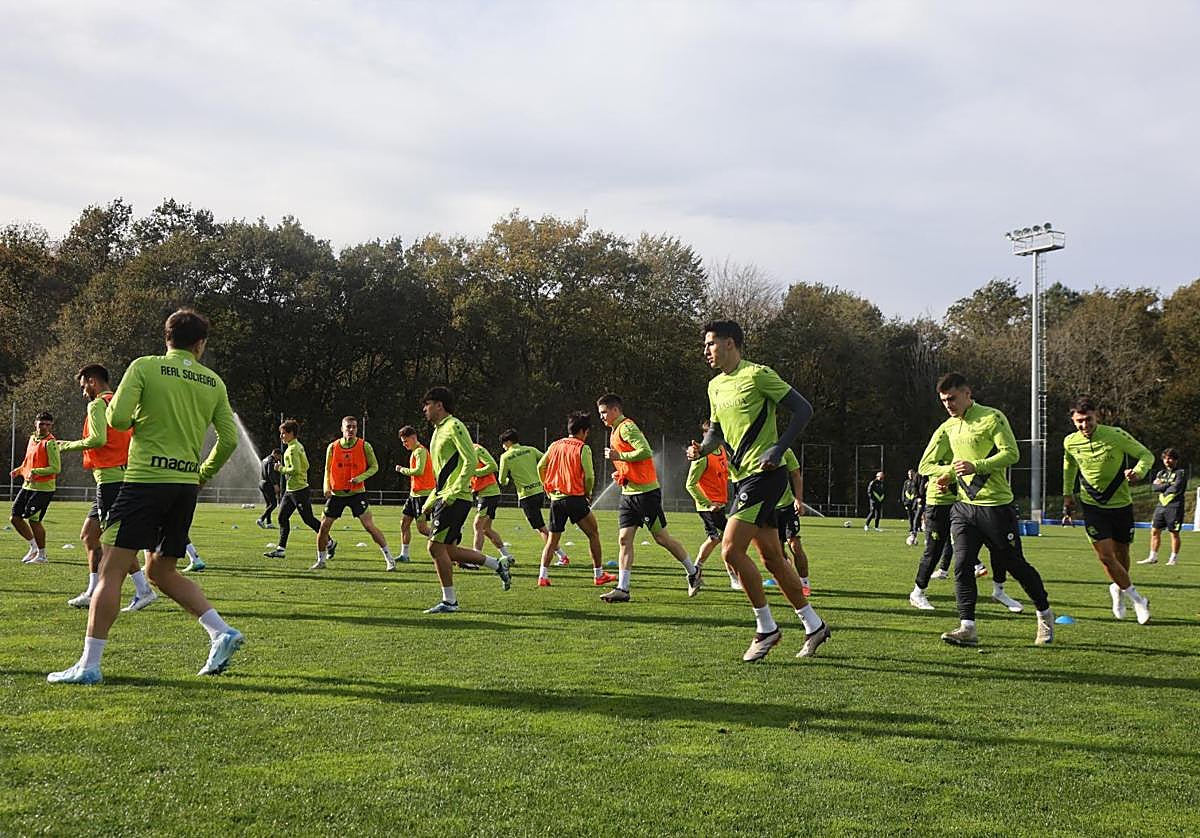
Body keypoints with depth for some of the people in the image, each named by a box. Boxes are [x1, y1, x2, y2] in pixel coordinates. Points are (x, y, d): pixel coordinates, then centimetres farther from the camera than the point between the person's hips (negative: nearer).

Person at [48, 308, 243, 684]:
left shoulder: (145, 366, -2)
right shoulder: (213, 382, 10)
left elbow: (117, 417, -11)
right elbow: (229, 440, 9)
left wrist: (137, 419, 13)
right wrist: (202, 476, 23)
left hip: (146, 480, -5)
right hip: (186, 484, 5)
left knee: (111, 571, -2)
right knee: (161, 571, 19)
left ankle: (89, 664, -3)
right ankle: (222, 632, 9)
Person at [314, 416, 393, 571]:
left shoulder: (364, 446, -5)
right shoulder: (333, 447, 1)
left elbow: (374, 466, 2)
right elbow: (327, 470, 11)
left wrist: (360, 478, -14)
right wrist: (327, 488, -4)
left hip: (357, 493, -3)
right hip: (336, 494, 3)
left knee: (369, 526, -10)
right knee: (323, 527, 2)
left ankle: (389, 558, -2)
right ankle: (321, 561, 21)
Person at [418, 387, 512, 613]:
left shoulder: (454, 427, -9)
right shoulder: (439, 431, 21)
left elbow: (471, 460, -19)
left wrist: (453, 493, -22)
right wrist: (430, 501, 23)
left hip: (456, 499, -10)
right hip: (443, 499, 10)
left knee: (436, 546, -10)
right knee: (448, 550, 7)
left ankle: (449, 601, -3)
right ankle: (499, 565, 18)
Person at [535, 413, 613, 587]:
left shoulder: (555, 445, 9)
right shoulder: (583, 448, -6)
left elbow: (540, 466, 11)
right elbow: (589, 476, -10)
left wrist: (548, 488, 22)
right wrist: (588, 494, 7)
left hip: (555, 499, 5)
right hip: (575, 498, -5)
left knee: (552, 539, 12)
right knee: (593, 533, 9)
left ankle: (543, 576, 0)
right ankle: (599, 575, 10)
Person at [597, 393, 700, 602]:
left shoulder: (626, 427, -12)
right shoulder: (615, 431, 18)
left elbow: (646, 452, -24)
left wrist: (618, 456, -18)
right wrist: (621, 474, 12)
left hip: (645, 492, -9)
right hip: (628, 493, 9)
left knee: (661, 537, 0)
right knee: (624, 539, 0)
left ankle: (693, 572, 16)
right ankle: (622, 589, -3)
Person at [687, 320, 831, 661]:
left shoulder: (757, 375, -9)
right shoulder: (716, 386, 16)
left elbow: (803, 409, -10)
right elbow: (716, 430, 26)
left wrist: (778, 449, -19)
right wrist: (701, 449, 4)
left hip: (763, 474, -9)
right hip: (742, 478, 9)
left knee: (731, 550, -15)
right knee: (772, 558, 10)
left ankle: (766, 627, -3)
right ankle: (813, 625, 20)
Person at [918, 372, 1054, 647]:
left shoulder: (992, 417, -7)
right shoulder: (947, 428, 12)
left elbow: (1011, 453, -16)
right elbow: (925, 465, 15)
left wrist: (976, 466, -24)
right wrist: (948, 472, -4)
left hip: (996, 505, -5)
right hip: (963, 506, 5)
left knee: (1014, 563, 5)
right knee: (962, 565, -7)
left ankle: (1045, 615, 25)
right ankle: (967, 627, -7)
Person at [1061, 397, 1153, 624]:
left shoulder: (1116, 435, -16)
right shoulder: (1070, 442, -6)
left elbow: (1146, 455, -7)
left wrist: (1137, 472, -28)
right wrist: (1068, 495, 13)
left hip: (1121, 504, -1)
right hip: (1092, 505, 1)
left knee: (1121, 554, 10)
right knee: (1105, 555, -12)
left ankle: (1119, 589, 40)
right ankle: (1136, 599, 4)